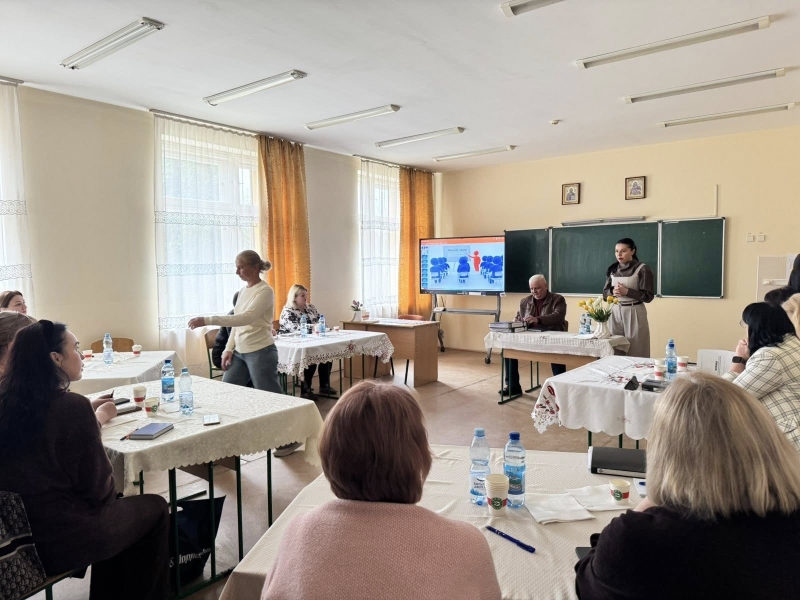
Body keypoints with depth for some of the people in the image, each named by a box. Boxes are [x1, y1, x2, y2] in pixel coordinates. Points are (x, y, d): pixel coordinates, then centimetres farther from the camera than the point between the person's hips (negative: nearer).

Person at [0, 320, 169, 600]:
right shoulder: (72, 405, -24)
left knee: (116, 502, 28)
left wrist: (94, 418, 11)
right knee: (155, 507, 14)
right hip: (63, 538, -7)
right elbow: (98, 488, -18)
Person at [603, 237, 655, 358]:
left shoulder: (642, 269, -6)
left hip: (634, 313, -4)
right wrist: (613, 291, -10)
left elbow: (648, 296, -8)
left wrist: (626, 291, -17)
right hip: (615, 312, 4)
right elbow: (605, 293, 12)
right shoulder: (612, 270, 9)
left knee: (635, 352, -3)